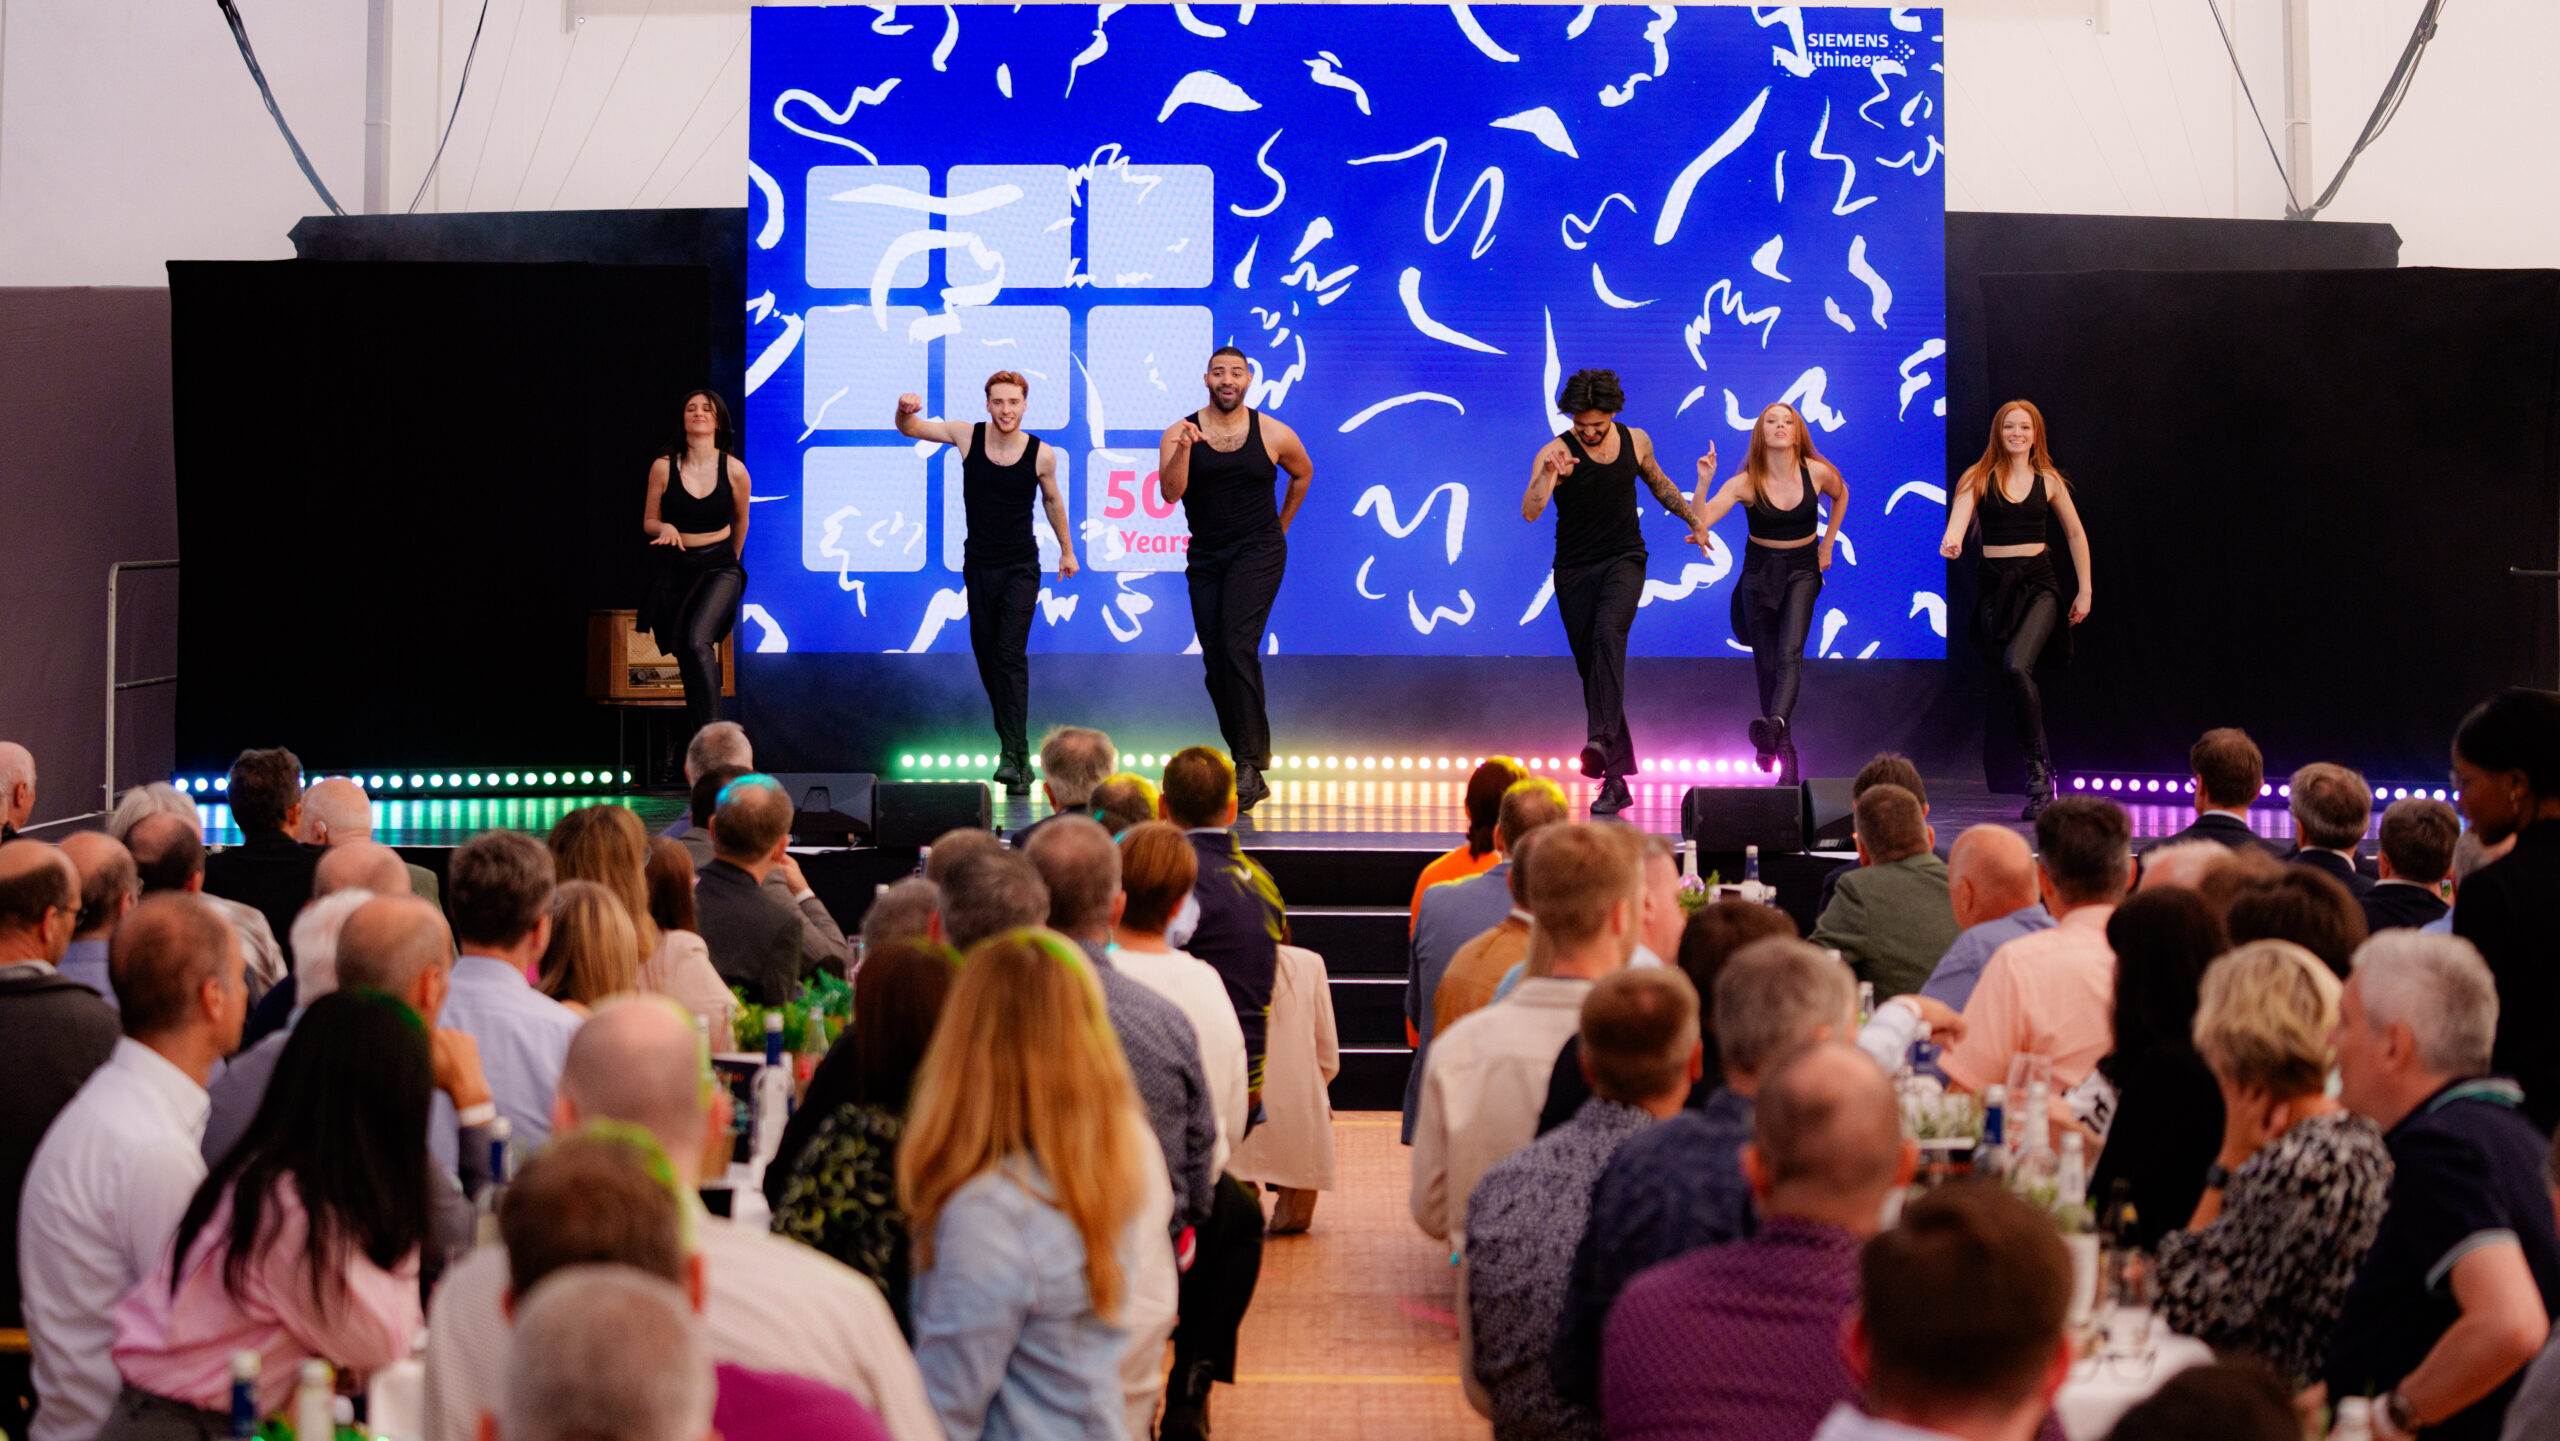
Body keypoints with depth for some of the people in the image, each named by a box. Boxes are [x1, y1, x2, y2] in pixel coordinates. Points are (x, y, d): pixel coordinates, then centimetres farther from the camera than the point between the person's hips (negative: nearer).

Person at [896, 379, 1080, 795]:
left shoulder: (1042, 455, -7)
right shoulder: (968, 436, -4)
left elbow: (1052, 500, 11)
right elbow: (909, 429, 0)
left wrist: (1067, 550, 21)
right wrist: (906, 410, -25)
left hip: (1021, 568, -3)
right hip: (978, 567, 3)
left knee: (1010, 654, -15)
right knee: (986, 657, 10)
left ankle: (1014, 755, -18)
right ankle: (1013, 745, 24)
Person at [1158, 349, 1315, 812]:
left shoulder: (1275, 435, -2)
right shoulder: (1179, 433, -2)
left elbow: (1303, 473, 19)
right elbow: (1170, 493, -14)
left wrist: (1281, 526, 21)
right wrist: (1184, 450, -29)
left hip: (1258, 552, -3)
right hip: (1205, 557, 3)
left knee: (1238, 648, -20)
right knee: (1215, 660, 5)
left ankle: (1251, 765, -20)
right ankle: (1247, 760, 19)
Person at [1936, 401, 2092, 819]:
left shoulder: (2048, 481, 6)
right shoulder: (1979, 477, 4)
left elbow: (2076, 535, 14)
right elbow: (1959, 514, -15)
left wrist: (2084, 592, 11)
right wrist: (1952, 540, -38)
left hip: (2039, 583, -2)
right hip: (1995, 584, 2)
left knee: (2017, 665, -24)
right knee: (2014, 676, 2)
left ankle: (2038, 768, -16)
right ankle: (2041, 783, 11)